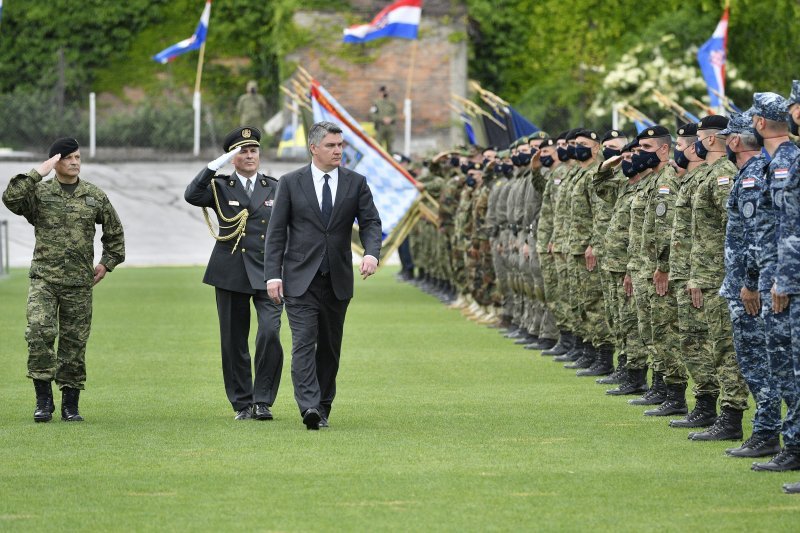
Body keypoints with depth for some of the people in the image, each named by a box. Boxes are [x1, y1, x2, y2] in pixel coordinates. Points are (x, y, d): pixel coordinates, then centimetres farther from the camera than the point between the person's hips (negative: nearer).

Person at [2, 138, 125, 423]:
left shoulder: (95, 196, 9)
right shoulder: (39, 192, 2)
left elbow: (115, 232, 21)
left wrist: (107, 263, 13)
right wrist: (37, 173, -16)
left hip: (79, 282, 2)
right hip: (44, 278, -2)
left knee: (75, 341, 4)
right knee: (39, 332, -20)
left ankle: (70, 403, 13)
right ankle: (44, 398, -12)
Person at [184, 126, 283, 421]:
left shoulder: (275, 188, 11)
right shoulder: (219, 187, 6)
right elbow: (192, 195, -15)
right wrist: (216, 164, -20)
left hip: (267, 274, 0)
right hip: (230, 274, 0)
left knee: (270, 333, -18)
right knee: (233, 341, 4)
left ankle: (262, 400, -8)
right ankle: (242, 404, 15)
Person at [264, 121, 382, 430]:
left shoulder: (356, 183, 6)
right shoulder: (291, 183, 1)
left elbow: (371, 222, 3)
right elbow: (276, 232, 1)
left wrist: (372, 253, -18)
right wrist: (273, 274, -7)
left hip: (337, 279, 3)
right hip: (300, 278, -3)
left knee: (330, 346, 8)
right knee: (304, 342, -14)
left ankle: (323, 407, 17)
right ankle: (309, 407, -24)